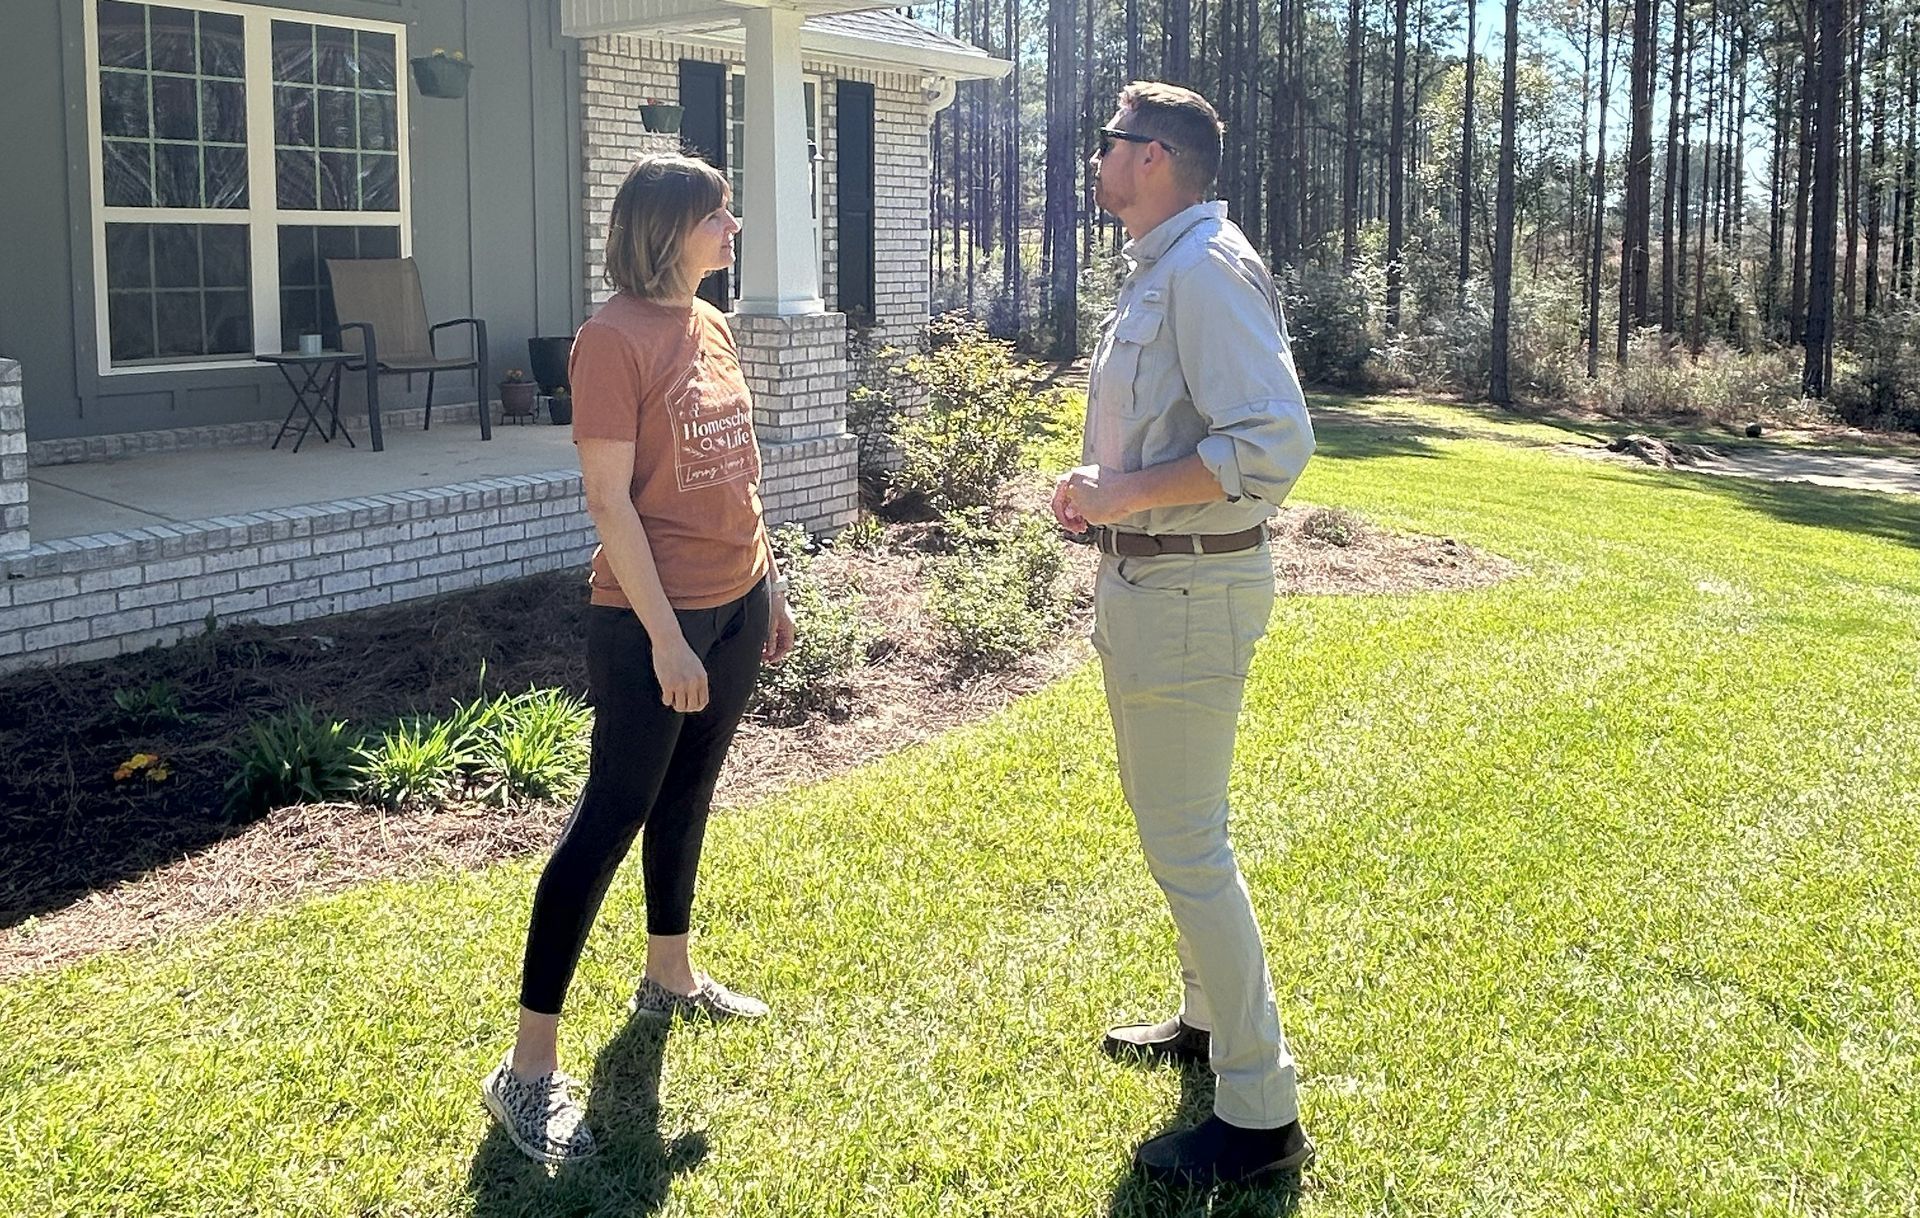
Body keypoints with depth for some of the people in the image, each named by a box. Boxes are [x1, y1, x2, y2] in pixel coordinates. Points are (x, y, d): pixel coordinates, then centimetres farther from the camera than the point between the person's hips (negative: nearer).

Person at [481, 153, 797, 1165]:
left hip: (736, 605, 8)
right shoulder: (614, 336, -16)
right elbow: (610, 501, -18)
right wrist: (666, 635, -20)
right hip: (653, 620, -8)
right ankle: (528, 1067, 1)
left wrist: (769, 582, 18)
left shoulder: (711, 325, 9)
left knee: (686, 794, 20)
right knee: (610, 818, -6)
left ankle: (670, 977, 38)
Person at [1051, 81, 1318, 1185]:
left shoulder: (1208, 270, -18)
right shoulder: (1157, 273, 15)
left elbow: (1274, 445, -28)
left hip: (1190, 587, -11)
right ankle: (1211, 1020, 39)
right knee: (1173, 820, 21)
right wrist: (1105, 492, 9)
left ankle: (1262, 1116, 2)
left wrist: (1128, 493, -22)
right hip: (1149, 581, 11)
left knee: (1185, 842, -7)